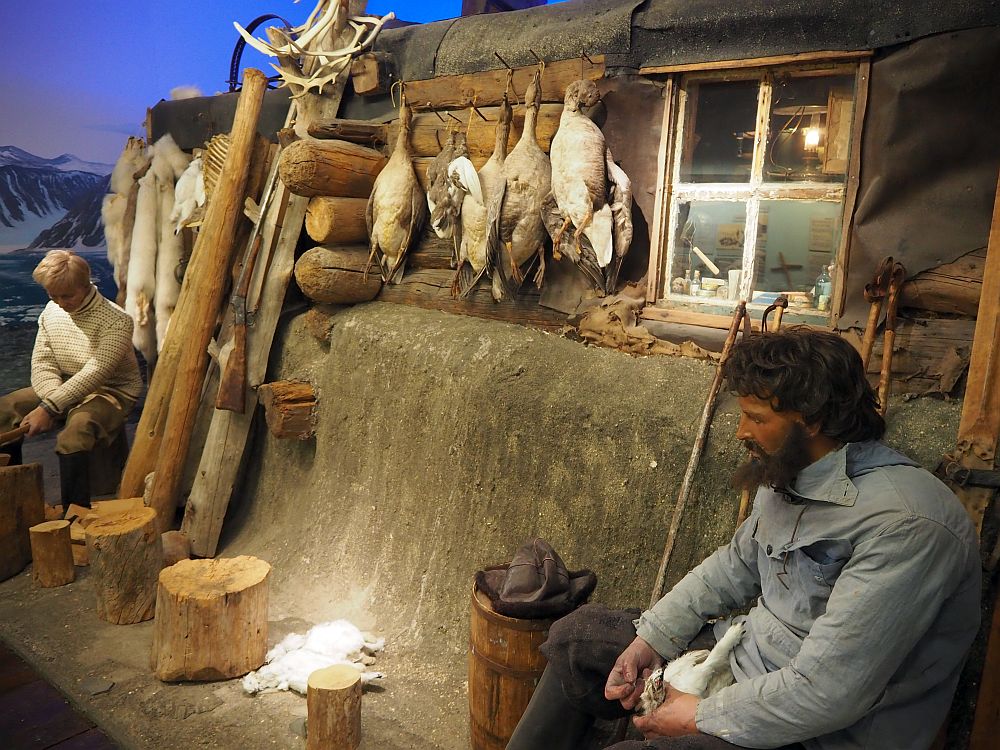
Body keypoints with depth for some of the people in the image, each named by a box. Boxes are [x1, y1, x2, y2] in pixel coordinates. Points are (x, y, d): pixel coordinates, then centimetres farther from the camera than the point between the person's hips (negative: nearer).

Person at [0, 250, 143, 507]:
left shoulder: (117, 321, -21)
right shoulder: (51, 311, 1)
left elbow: (94, 374, -27)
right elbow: (42, 363, -1)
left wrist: (49, 408, -29)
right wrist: (51, 402, -20)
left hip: (111, 392, -7)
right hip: (63, 389, 8)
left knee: (75, 430, -36)